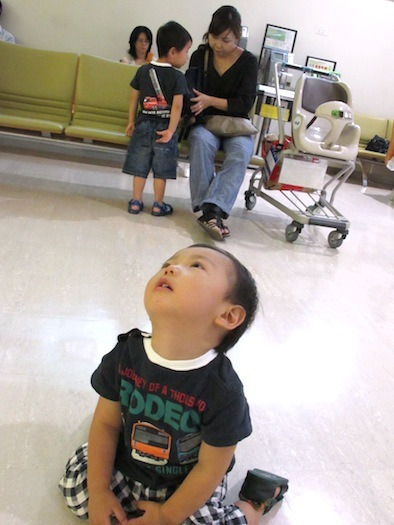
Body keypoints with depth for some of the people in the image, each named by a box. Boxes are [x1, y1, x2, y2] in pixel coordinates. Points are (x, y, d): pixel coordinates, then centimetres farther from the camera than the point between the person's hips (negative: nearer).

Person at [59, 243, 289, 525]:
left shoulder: (223, 391, -33)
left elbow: (210, 468, -19)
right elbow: (106, 423, -8)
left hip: (188, 485, -3)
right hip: (126, 466, 4)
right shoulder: (124, 355, -21)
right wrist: (99, 491, -5)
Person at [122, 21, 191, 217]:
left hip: (143, 125, 3)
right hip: (164, 127, -3)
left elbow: (134, 98, 7)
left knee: (140, 166, 9)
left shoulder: (143, 70, 4)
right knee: (161, 169, 6)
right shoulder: (178, 77, -9)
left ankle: (136, 202, 14)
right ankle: (158, 205, 14)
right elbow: (177, 106, -15)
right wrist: (171, 130, -14)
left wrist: (131, 122, 14)